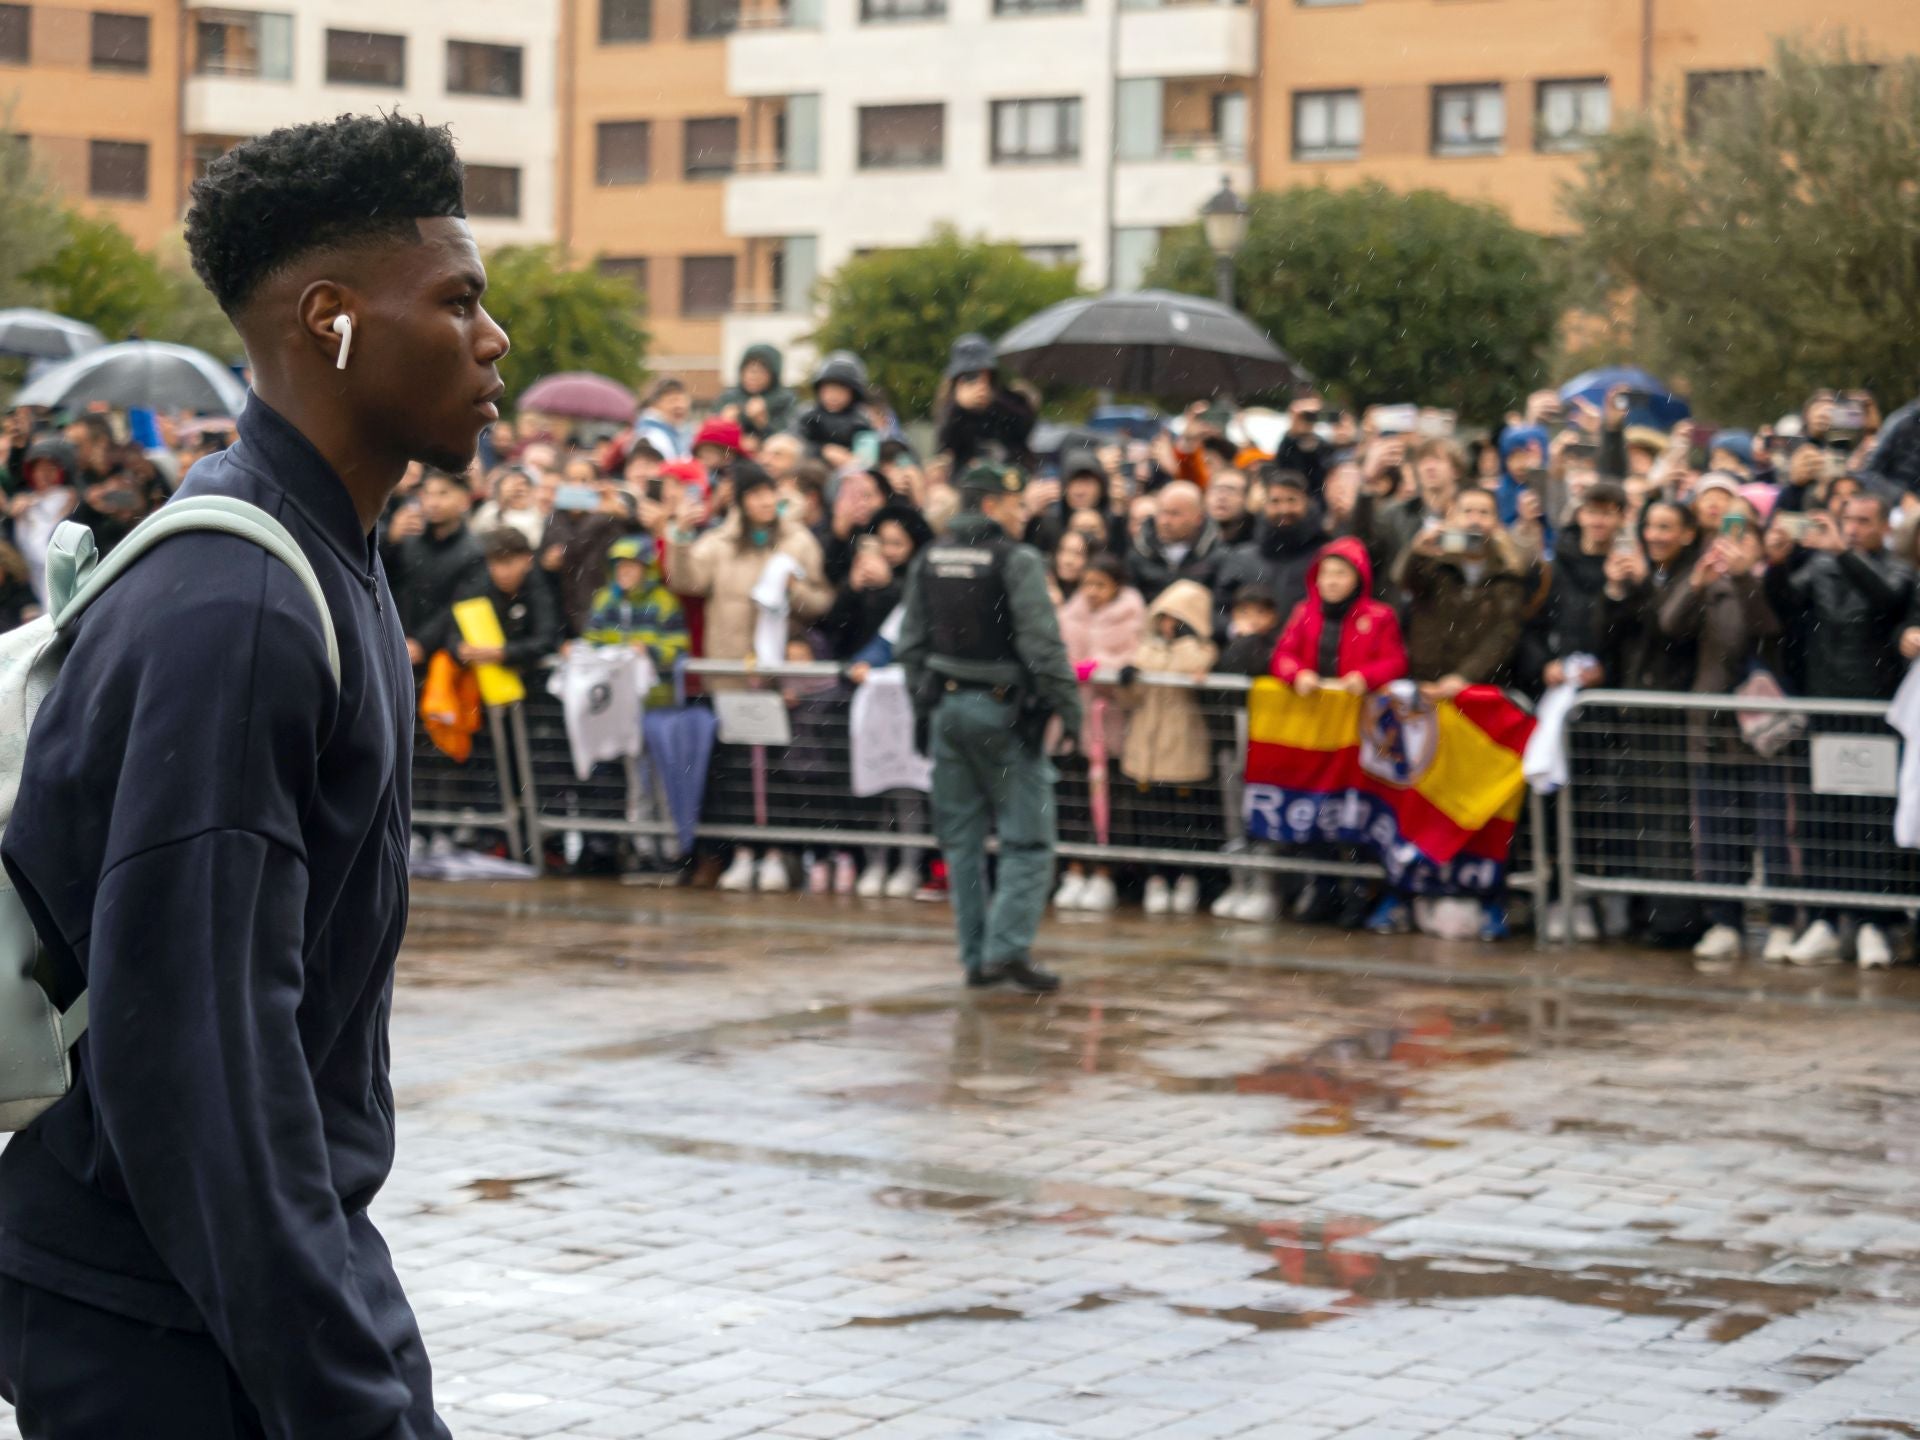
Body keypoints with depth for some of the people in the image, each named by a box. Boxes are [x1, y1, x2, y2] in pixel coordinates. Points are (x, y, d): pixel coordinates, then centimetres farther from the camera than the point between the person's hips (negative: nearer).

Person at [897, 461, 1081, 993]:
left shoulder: (929, 560, 8)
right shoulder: (1016, 561, -12)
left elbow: (912, 643, 12)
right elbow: (1042, 643, -17)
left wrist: (923, 705, 20)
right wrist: (1069, 707, -11)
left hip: (946, 706, 6)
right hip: (1003, 710, -6)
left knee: (962, 838, 10)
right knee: (1027, 837, -1)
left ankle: (977, 956, 11)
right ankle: (1007, 946, -11)